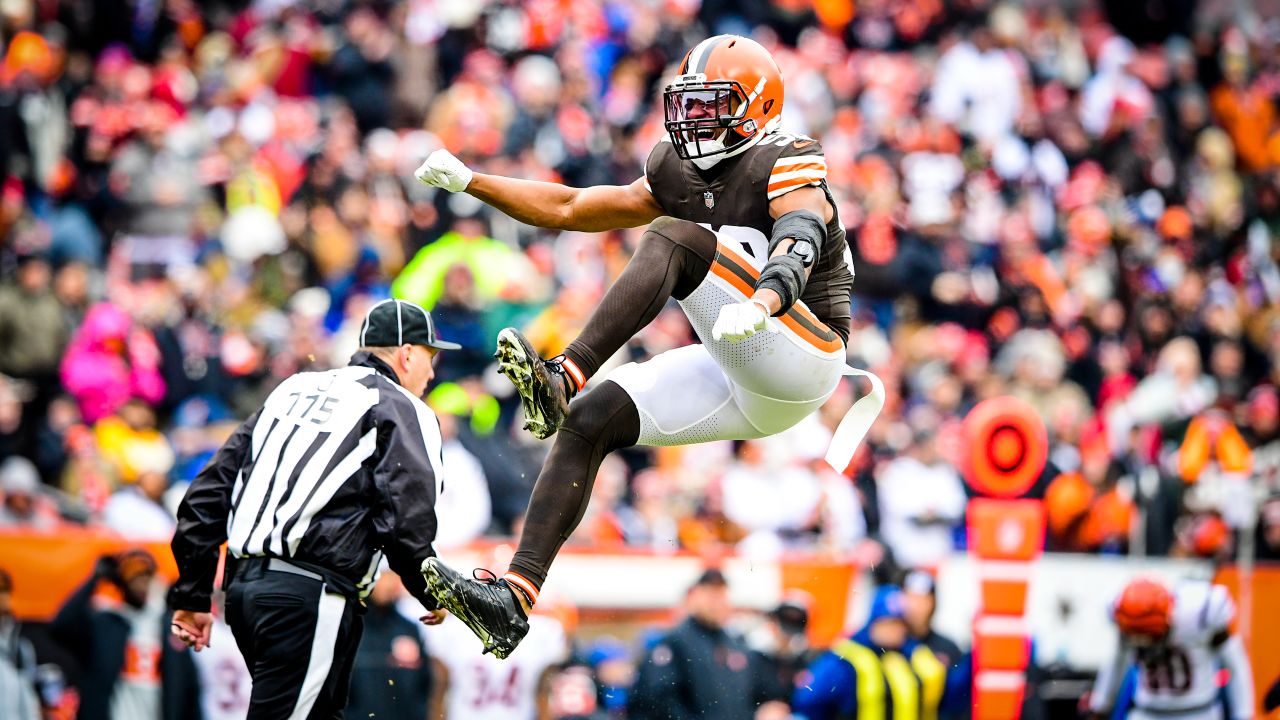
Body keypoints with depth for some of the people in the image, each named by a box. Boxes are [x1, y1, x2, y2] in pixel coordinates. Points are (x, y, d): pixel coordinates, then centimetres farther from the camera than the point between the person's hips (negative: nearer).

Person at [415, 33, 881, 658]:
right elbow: (570, 209, 21)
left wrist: (759, 304, -50)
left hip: (801, 356, -8)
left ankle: (565, 375, -36)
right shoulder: (682, 177, 17)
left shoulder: (789, 167, -7)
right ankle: (514, 599, -14)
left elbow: (798, 247, -28)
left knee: (672, 236, -24)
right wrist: (469, 182, 12)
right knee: (590, 422, -6)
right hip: (737, 380, 8)